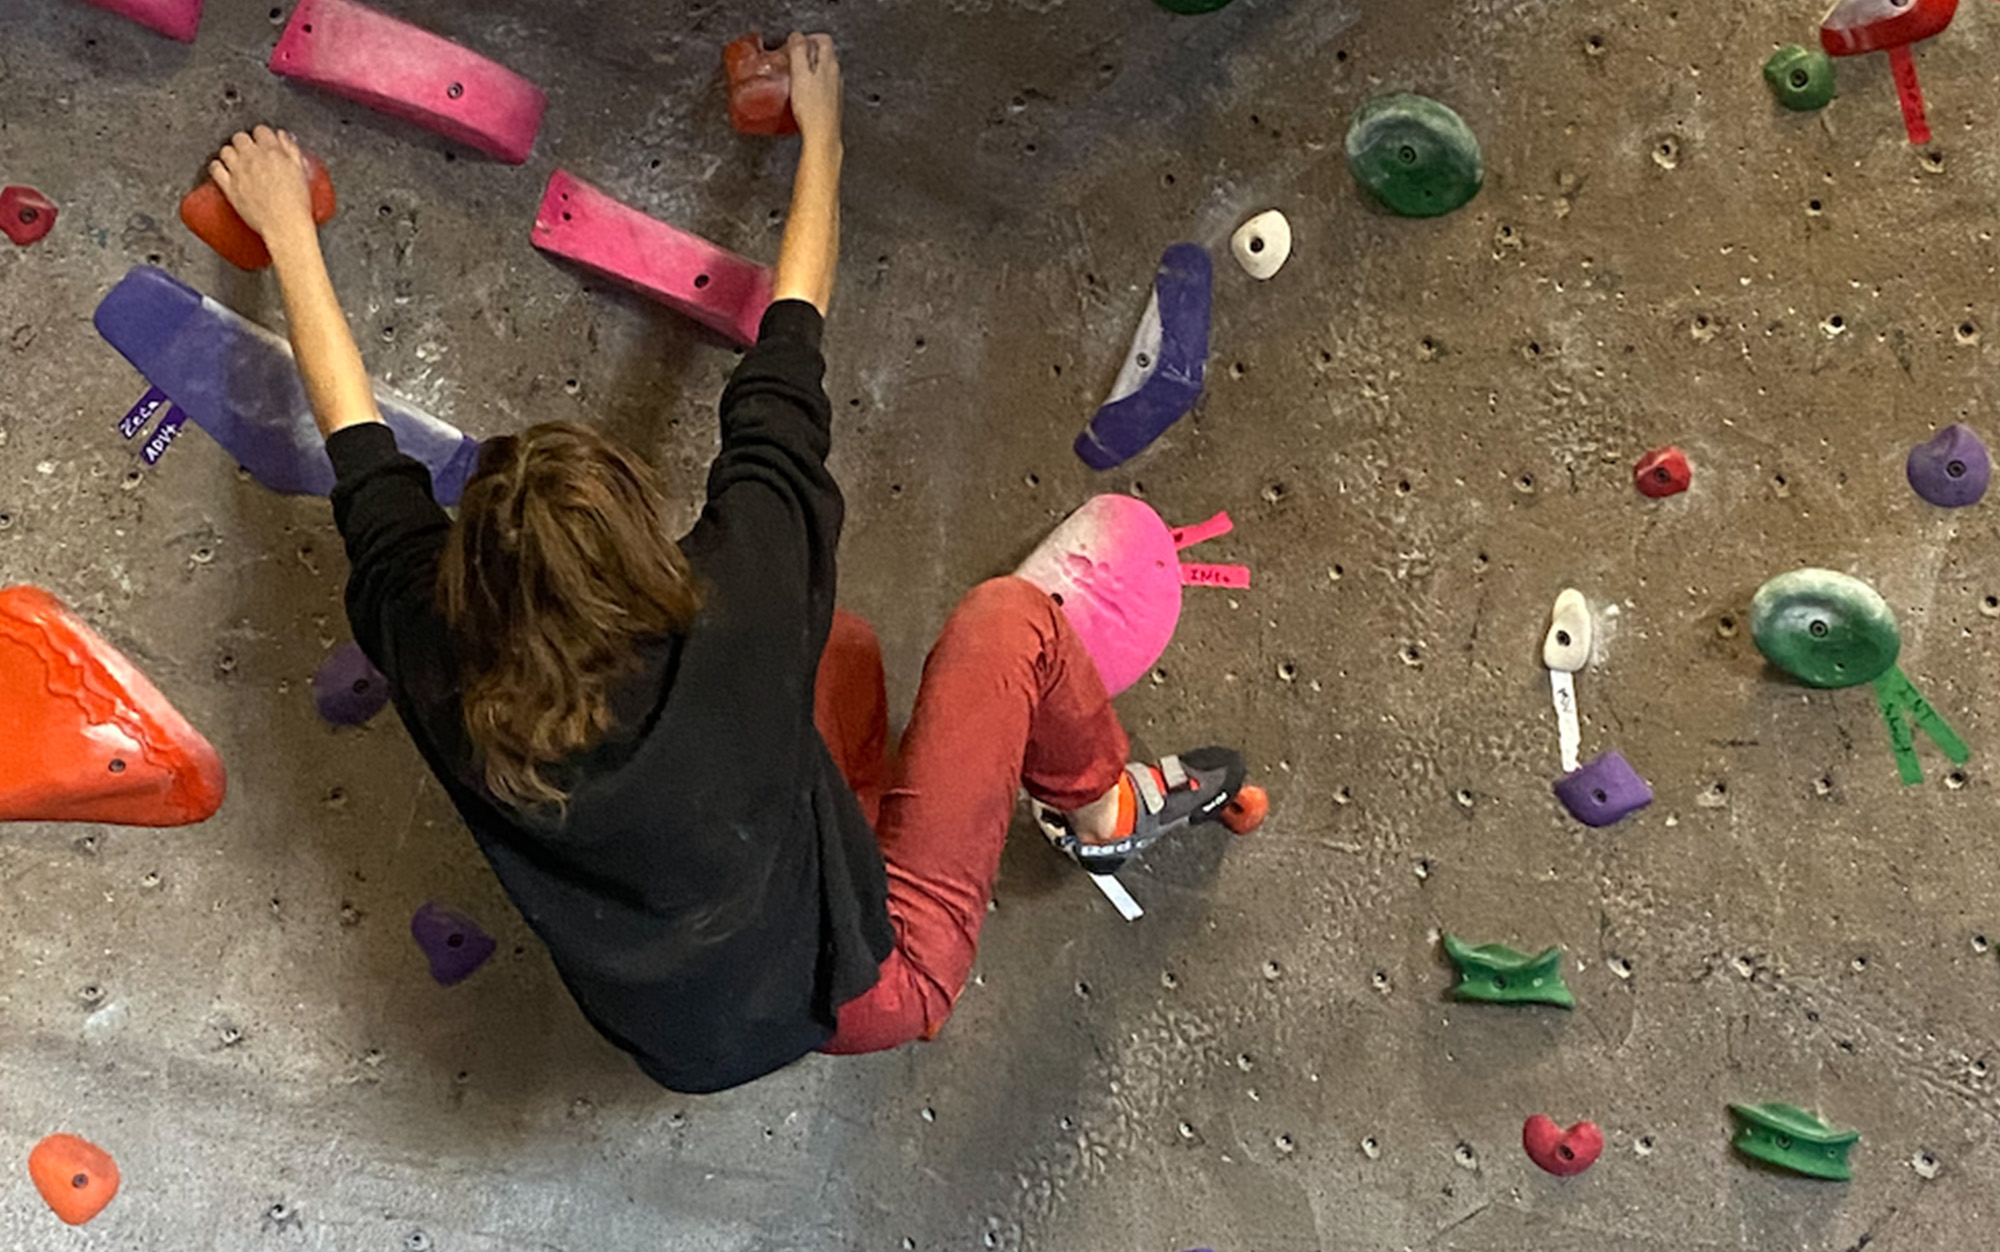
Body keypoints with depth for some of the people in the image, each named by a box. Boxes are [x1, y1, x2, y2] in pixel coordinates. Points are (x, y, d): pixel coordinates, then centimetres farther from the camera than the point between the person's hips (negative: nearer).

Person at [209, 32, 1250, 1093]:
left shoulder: (443, 677, -20)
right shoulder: (737, 602, -29)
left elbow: (360, 450, -5)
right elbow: (783, 372, -14)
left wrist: (288, 229, 10)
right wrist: (818, 130, 3)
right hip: (868, 993, -5)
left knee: (836, 645, 14)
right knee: (1009, 617, 0)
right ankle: (1102, 805, 26)